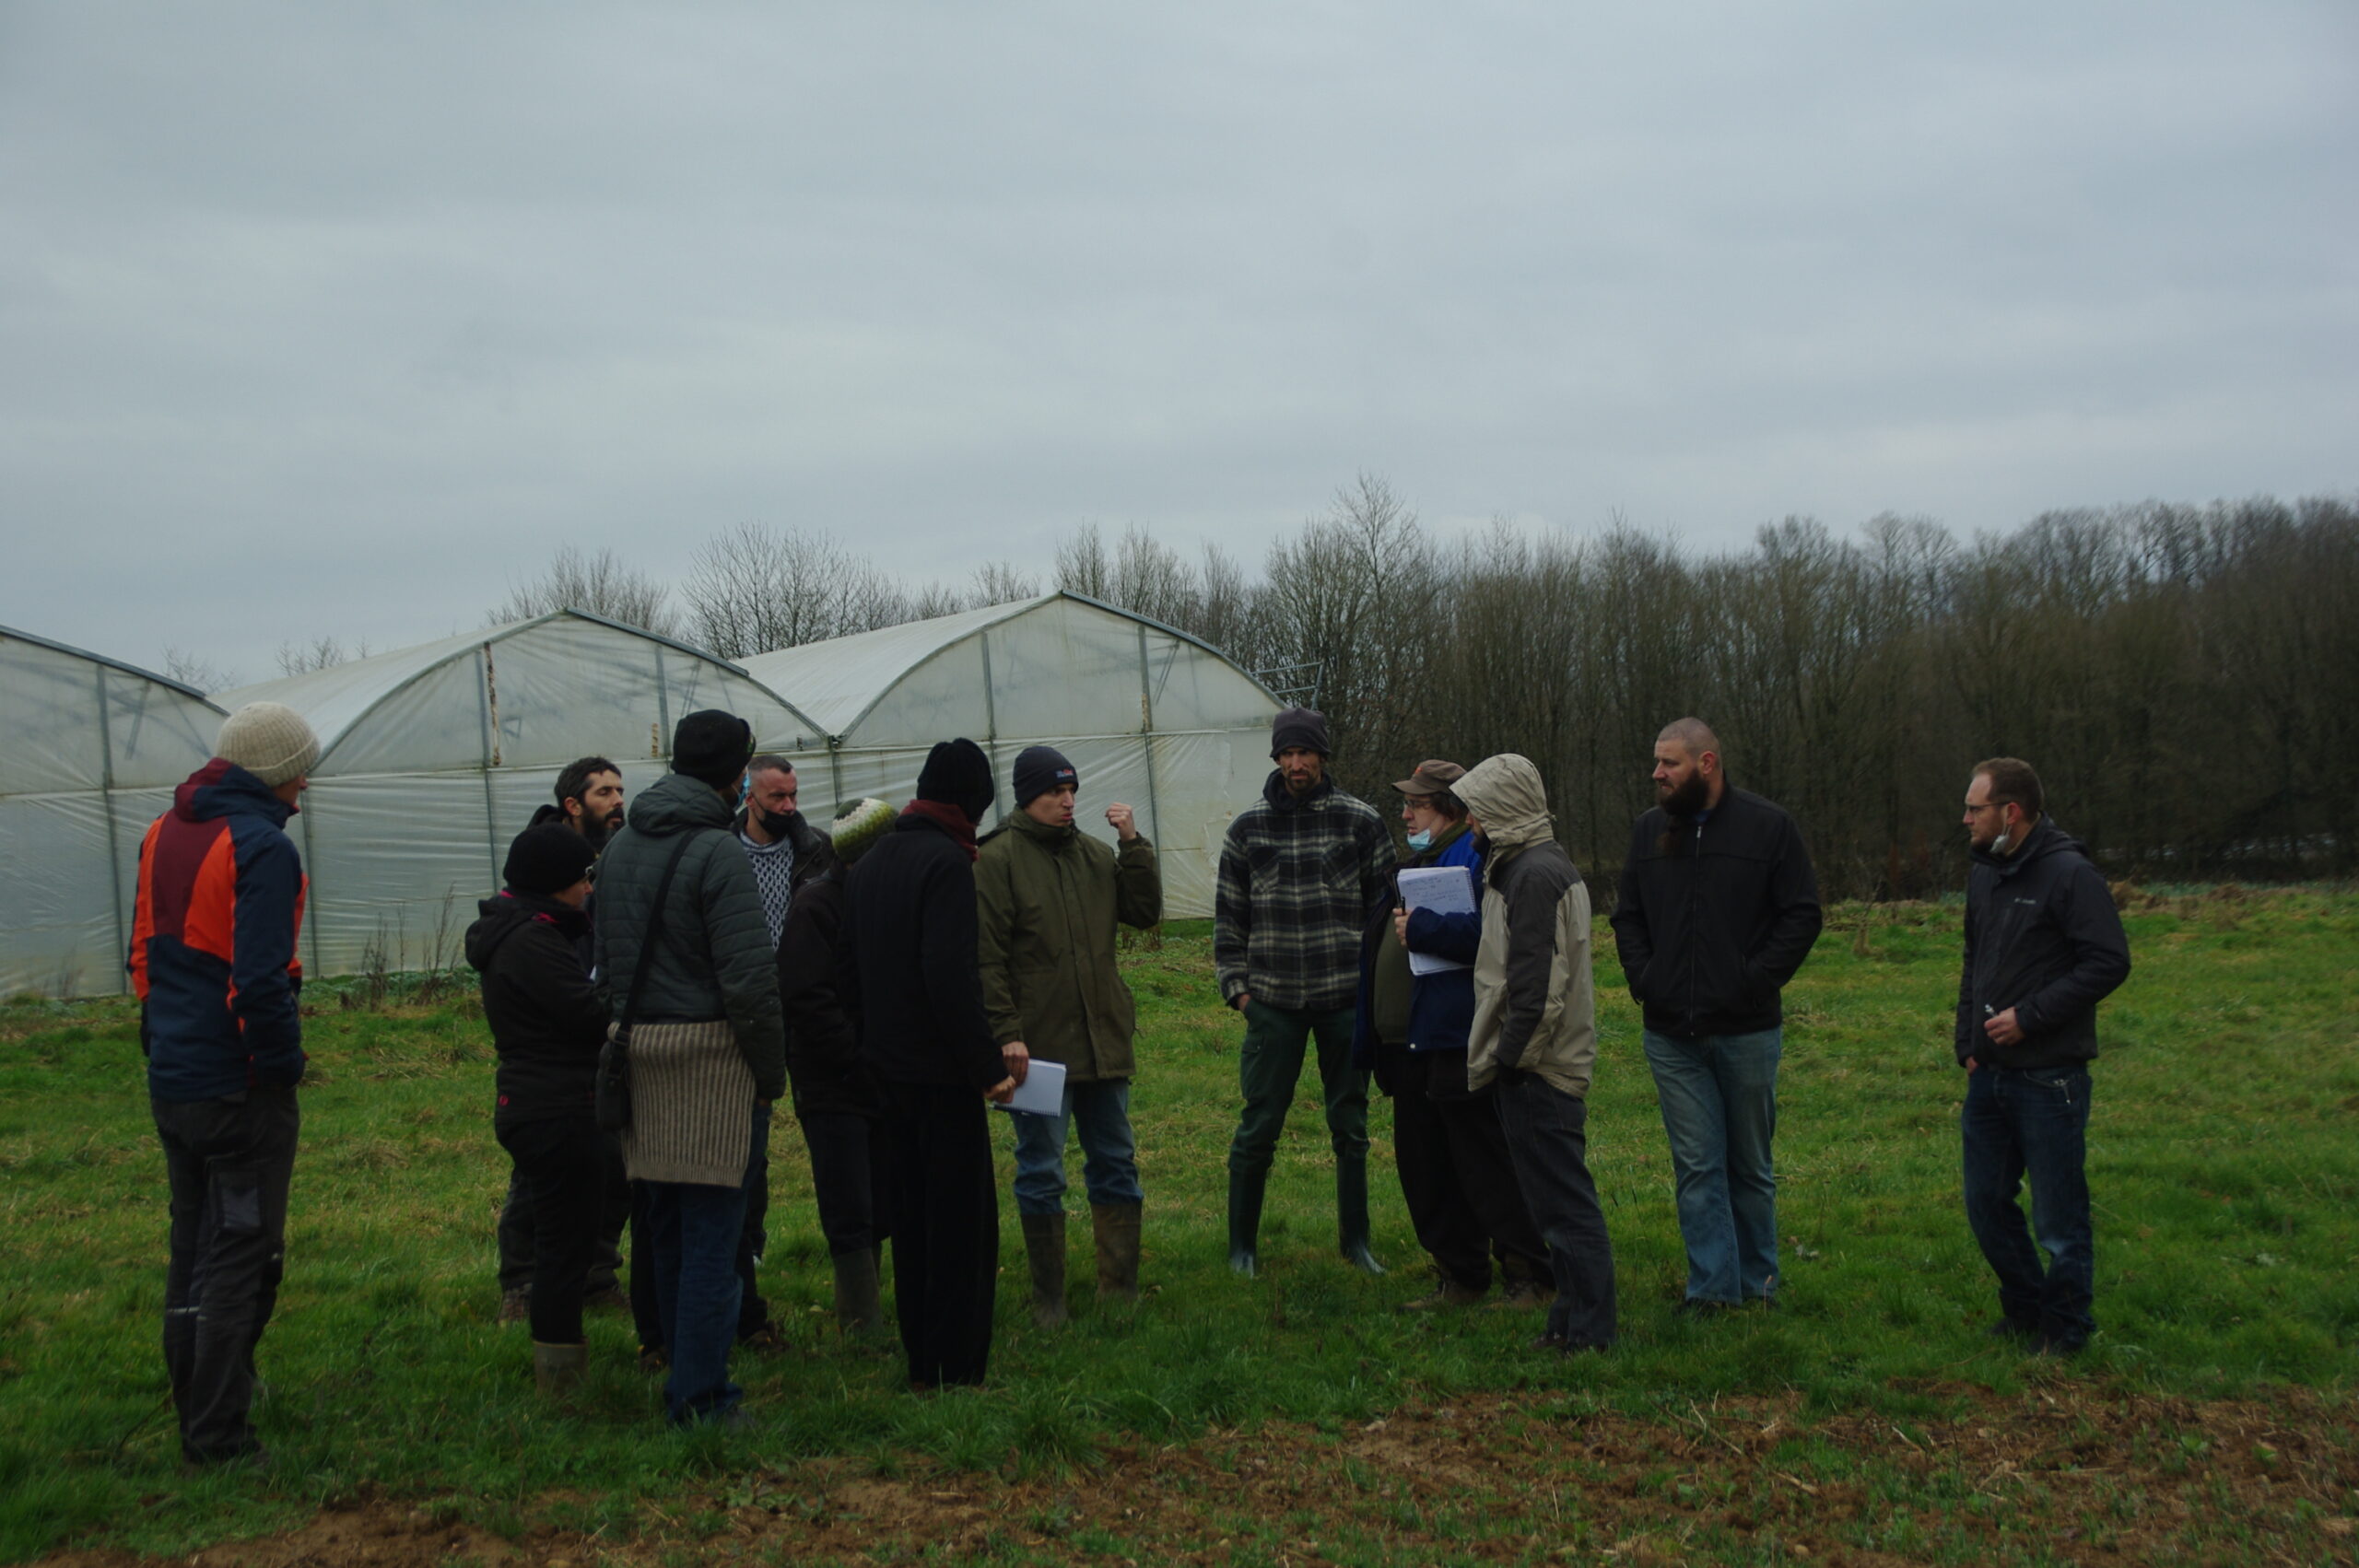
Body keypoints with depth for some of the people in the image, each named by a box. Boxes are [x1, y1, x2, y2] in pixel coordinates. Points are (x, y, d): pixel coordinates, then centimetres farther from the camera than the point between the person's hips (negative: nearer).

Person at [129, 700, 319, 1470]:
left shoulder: (163, 834, 9)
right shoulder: (262, 849, -18)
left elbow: (144, 952, 15)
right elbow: (261, 979, -24)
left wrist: (163, 1036, 18)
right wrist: (284, 1062, -12)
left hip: (170, 1081, 8)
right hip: (241, 1089, -8)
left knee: (192, 1249, 18)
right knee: (241, 1259, 0)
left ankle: (196, 1414, 29)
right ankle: (218, 1440, 4)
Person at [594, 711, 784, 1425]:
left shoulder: (619, 847, 12)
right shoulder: (715, 851, -14)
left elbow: (602, 958, 16)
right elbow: (750, 976, -17)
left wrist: (624, 1028, 19)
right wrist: (770, 1070, -7)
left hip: (635, 1047, 8)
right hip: (707, 1049, -8)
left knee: (665, 1232, 16)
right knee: (712, 1231, -1)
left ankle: (686, 1378, 27)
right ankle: (700, 1399, 2)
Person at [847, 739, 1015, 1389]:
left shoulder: (869, 863, 11)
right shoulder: (946, 862, -16)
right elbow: (951, 977, -23)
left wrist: (872, 1046, 18)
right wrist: (988, 1067, -19)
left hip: (888, 1066, 9)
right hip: (941, 1069, -8)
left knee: (912, 1219, 16)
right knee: (963, 1220, 0)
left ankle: (921, 1362, 23)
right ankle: (956, 1368, 4)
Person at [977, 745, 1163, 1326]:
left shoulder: (1095, 853, 10)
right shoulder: (997, 859, -7)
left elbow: (1144, 912, 6)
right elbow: (986, 956, -10)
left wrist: (1133, 843, -3)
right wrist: (1006, 1033, -16)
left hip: (1104, 1039, 5)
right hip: (1038, 1044, -5)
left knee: (1116, 1164, 11)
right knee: (1040, 1174, 3)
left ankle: (1119, 1288, 22)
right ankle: (1048, 1297, 16)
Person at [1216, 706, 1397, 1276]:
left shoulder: (1359, 820, 0)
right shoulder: (1249, 827, 3)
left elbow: (1386, 905, 4)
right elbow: (1229, 915, 8)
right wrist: (1236, 985, 3)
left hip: (1347, 997, 0)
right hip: (1273, 1001, 0)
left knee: (1350, 1124, 10)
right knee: (1259, 1124, 3)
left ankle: (1356, 1239, 25)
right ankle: (1242, 1243, 18)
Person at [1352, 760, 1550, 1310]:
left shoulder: (1476, 857, -12)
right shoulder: (1414, 862, 19)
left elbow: (1489, 932, -30)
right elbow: (1378, 950, 25)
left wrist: (1420, 928, -20)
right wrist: (1368, 1037, 21)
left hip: (1457, 1044, -10)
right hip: (1407, 1047, 10)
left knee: (1484, 1165, -3)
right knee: (1423, 1169, 14)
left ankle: (1530, 1276, 8)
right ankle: (1459, 1278, 24)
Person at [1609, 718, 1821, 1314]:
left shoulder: (1769, 827, -3)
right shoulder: (1649, 831, 8)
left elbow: (1802, 916, -4)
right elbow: (1627, 917, 15)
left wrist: (1756, 982, -11)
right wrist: (1642, 978, 0)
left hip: (1746, 1030, -2)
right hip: (1671, 1035, 3)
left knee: (1751, 1165, 11)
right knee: (1696, 1167, 3)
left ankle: (1759, 1282, 25)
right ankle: (1712, 1286, 8)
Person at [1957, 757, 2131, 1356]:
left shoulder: (2069, 874, -13)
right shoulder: (1984, 875, 12)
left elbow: (2109, 963, -18)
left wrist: (2029, 1017, -18)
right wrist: (1967, 1044, 12)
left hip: (2048, 1078, -8)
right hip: (1989, 1076, 8)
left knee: (2058, 1216, 2)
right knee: (1987, 1204, 14)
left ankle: (2065, 1330, 18)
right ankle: (2024, 1308, 32)